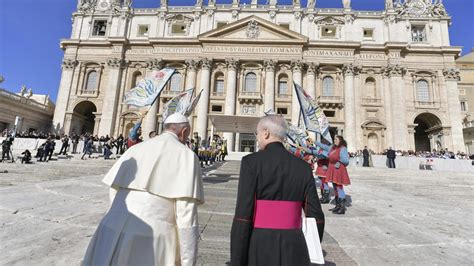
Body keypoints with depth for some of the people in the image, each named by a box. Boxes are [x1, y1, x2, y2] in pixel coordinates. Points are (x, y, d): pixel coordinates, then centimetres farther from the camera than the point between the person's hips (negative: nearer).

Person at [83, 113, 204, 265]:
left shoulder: (135, 148, 11)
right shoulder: (186, 155, -6)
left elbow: (114, 191, 15)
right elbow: (186, 215, -12)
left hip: (113, 230, 5)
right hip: (152, 235, -4)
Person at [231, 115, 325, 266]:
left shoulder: (251, 162, -12)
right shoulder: (303, 167, 2)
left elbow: (243, 216, -16)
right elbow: (316, 217, 3)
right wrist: (311, 254, 16)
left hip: (260, 251, -4)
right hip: (293, 250, 4)